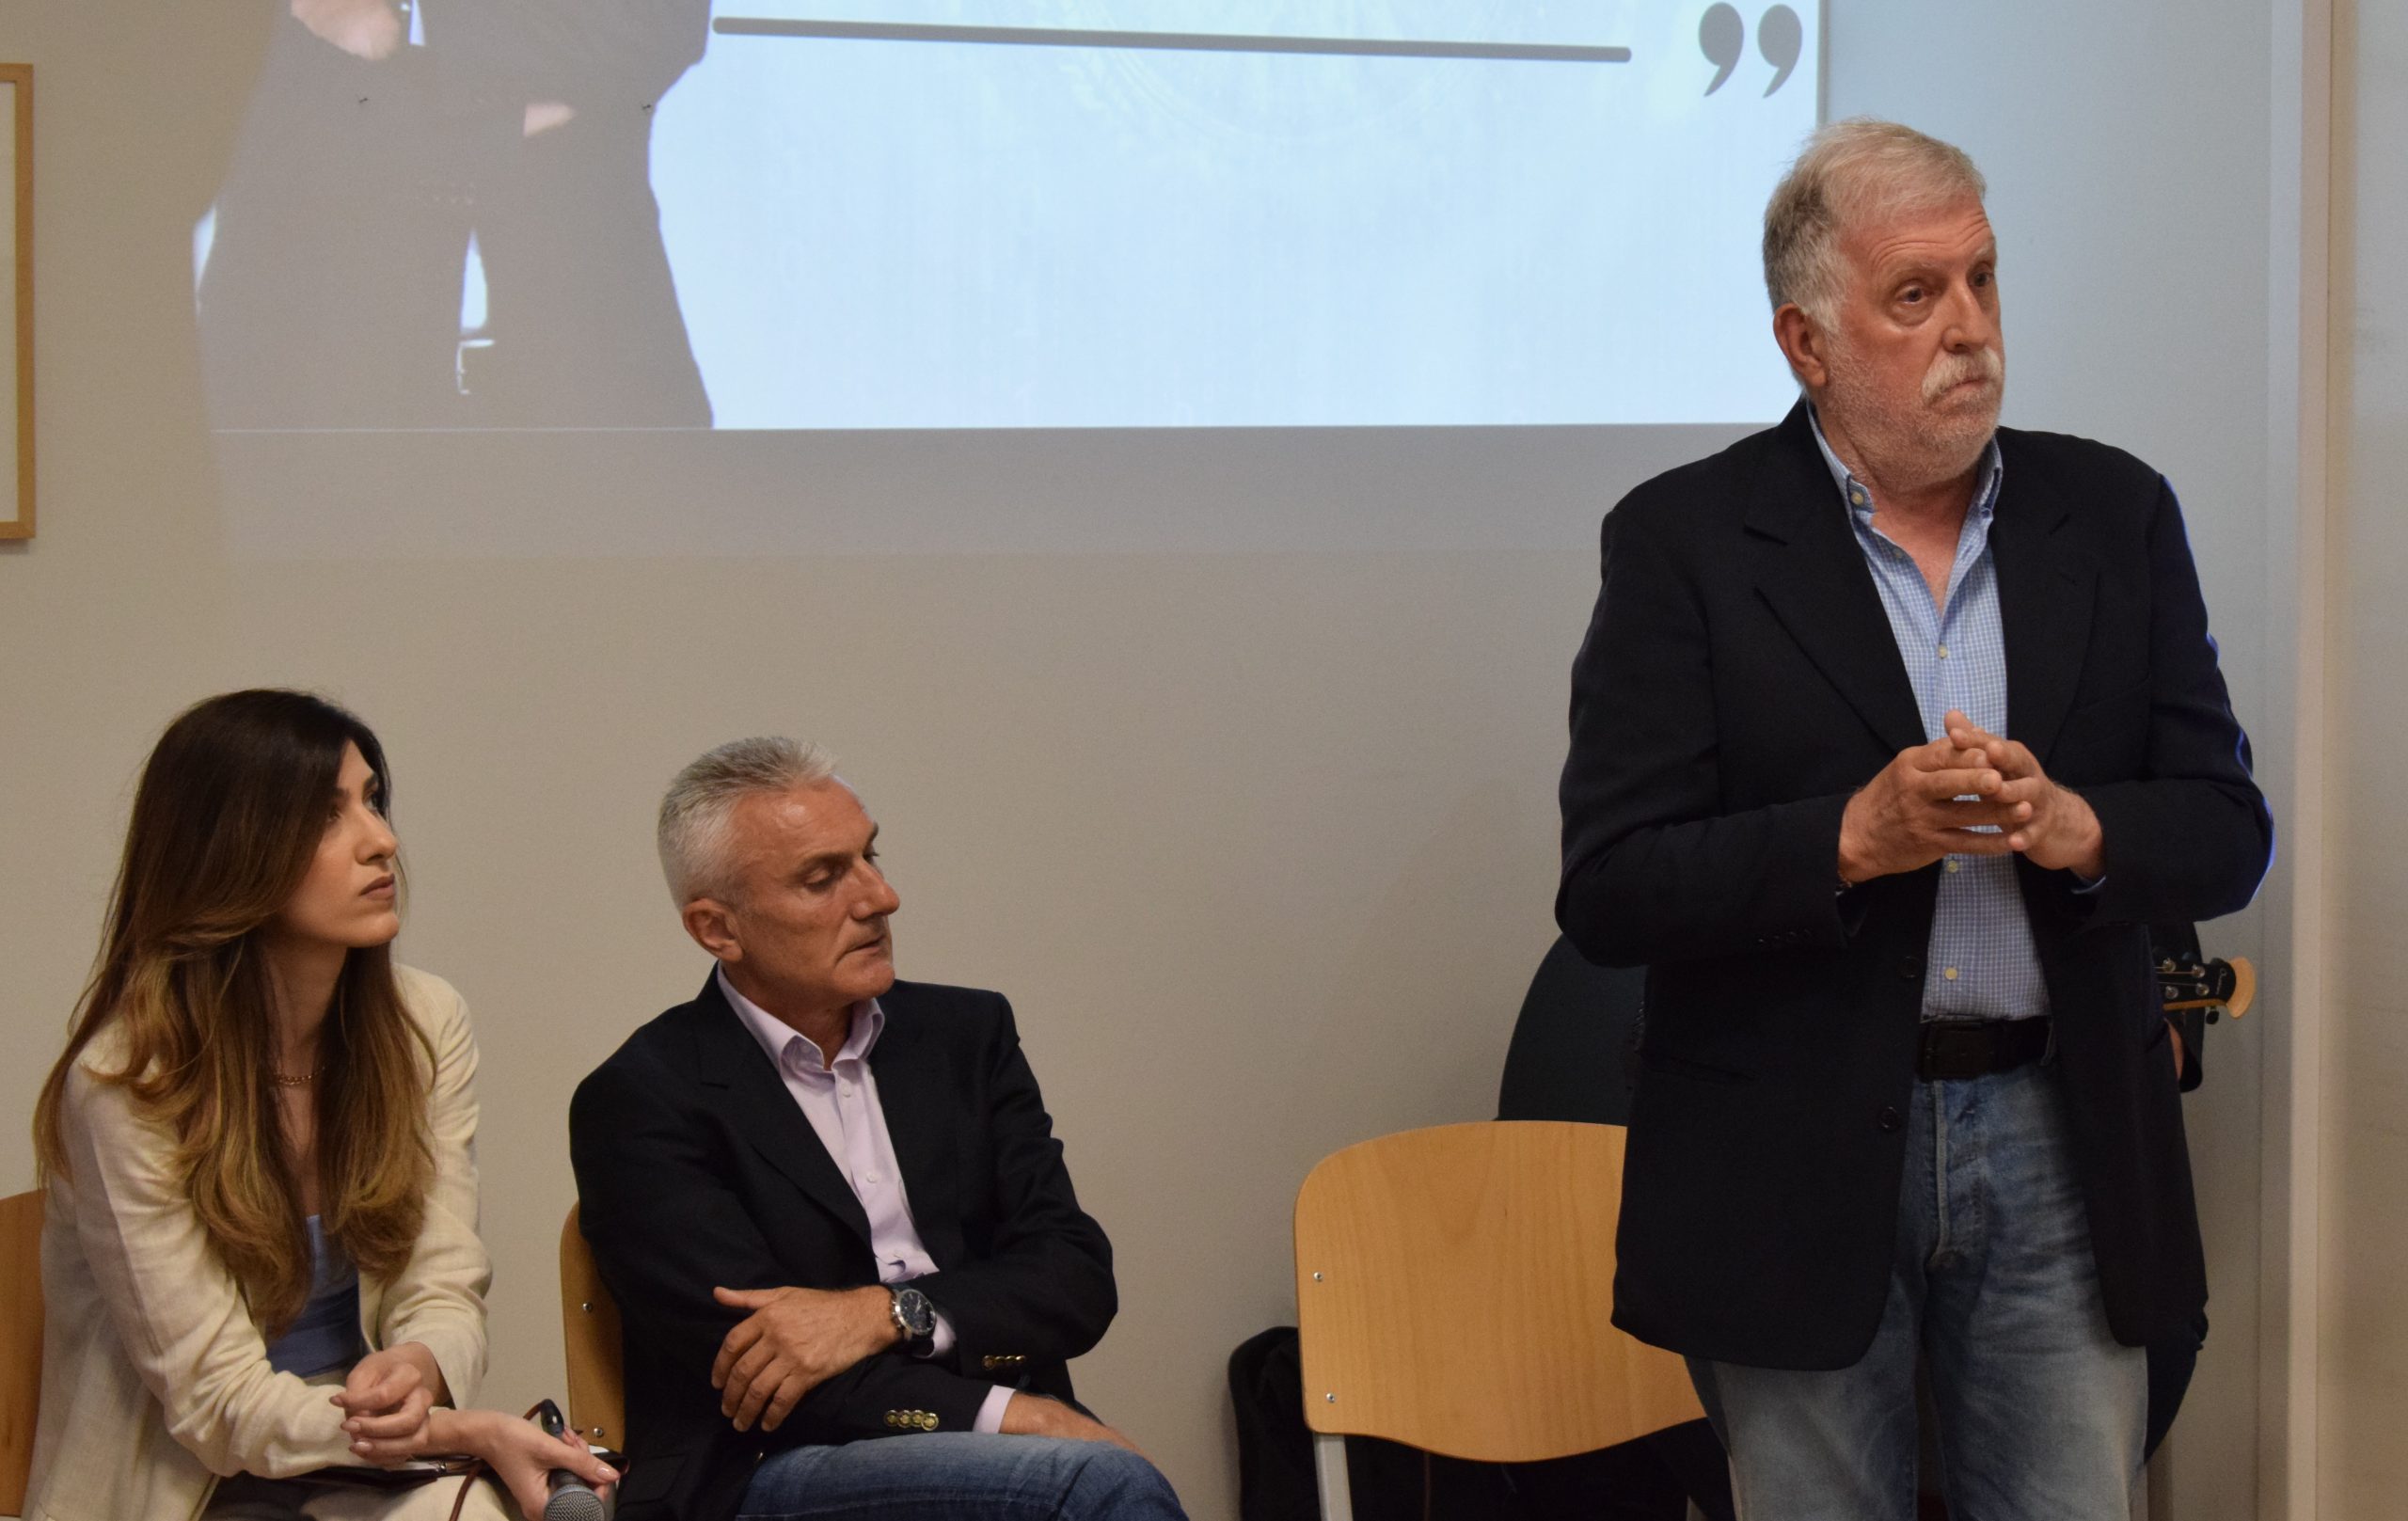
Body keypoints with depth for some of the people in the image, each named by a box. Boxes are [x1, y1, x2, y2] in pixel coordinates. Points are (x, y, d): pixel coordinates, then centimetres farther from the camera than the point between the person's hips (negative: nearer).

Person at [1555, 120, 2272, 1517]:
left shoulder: (2115, 515, 7)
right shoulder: (1685, 542, -3)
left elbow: (2228, 834, 6)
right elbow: (1608, 892, -9)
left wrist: (2075, 827, -16)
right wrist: (1856, 838, -22)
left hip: (2064, 1149, 3)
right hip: (1799, 1176, -2)